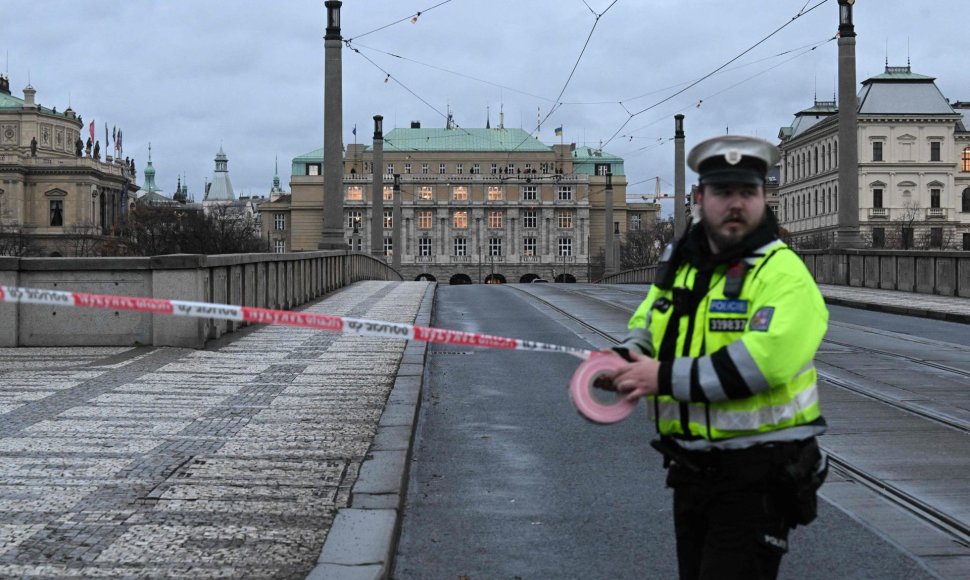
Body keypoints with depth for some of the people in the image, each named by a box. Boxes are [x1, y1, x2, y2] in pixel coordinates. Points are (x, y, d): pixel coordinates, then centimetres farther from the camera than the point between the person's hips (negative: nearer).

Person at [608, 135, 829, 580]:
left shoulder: (782, 271, -14)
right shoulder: (678, 263, 10)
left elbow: (765, 359, -28)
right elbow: (645, 326, 22)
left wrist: (667, 377, -24)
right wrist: (624, 359, -2)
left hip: (757, 476, -7)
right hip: (691, 470, 8)